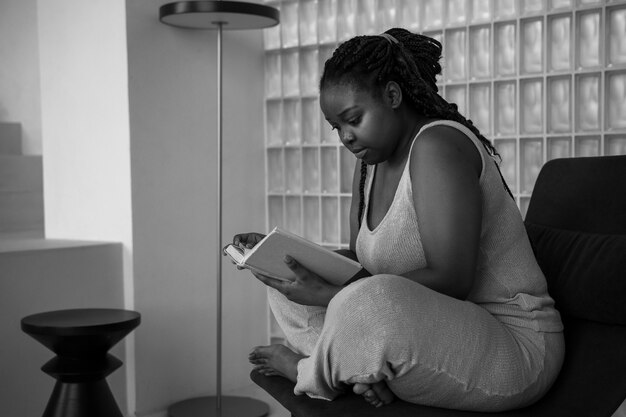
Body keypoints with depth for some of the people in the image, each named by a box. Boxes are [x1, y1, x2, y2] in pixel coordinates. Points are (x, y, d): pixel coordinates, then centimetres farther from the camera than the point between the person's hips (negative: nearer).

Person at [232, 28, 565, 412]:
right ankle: (370, 370, -15)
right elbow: (361, 262, 12)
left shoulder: (438, 143, -18)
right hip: (434, 328, 9)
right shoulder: (370, 164, 11)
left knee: (371, 298, -38)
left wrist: (332, 296, -28)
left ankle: (309, 371, -5)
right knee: (288, 287, 8)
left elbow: (450, 280, -26)